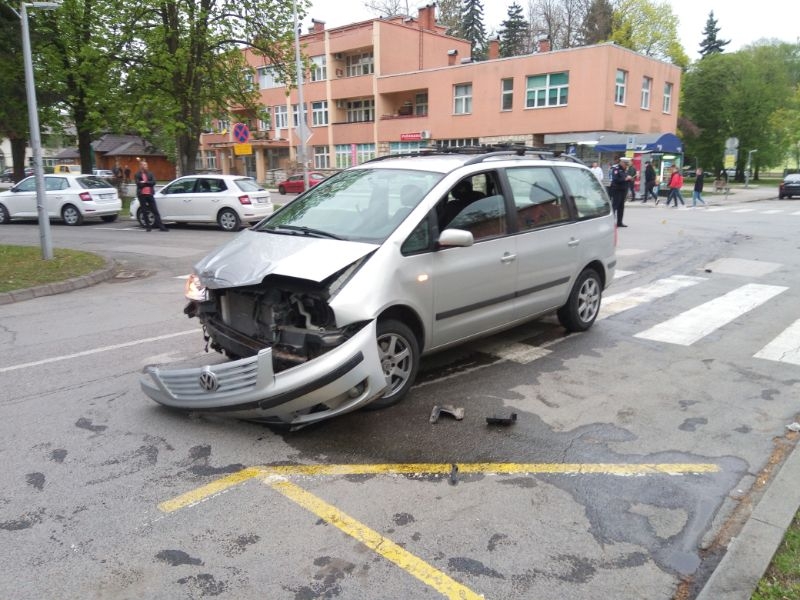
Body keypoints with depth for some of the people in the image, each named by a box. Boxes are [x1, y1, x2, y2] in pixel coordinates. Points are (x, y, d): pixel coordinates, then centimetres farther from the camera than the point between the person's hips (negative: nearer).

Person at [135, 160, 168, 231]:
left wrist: (145, 182, -11)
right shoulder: (137, 175, 3)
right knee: (144, 212, 5)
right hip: (142, 195, -2)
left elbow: (153, 182, -3)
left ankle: (161, 226, -6)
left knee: (155, 211, -2)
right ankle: (148, 226, 13)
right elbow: (138, 184, -11)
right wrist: (148, 183, -6)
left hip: (150, 194, 2)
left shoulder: (150, 174, 11)